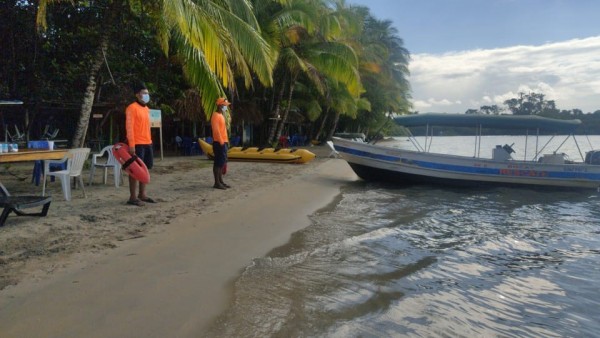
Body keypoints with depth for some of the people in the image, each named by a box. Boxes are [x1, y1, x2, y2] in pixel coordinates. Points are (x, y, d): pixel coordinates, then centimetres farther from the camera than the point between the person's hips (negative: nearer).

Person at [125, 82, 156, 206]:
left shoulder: (146, 109, 18)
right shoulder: (132, 108, -9)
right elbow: (129, 127, -14)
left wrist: (149, 141, 17)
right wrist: (131, 145, -20)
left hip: (147, 143, 9)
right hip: (137, 144, -9)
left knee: (145, 169, 12)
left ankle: (142, 194, 21)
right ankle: (133, 197, 2)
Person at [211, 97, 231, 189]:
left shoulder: (221, 116, 19)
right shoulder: (216, 115, -12)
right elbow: (216, 130, -19)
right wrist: (221, 141, -21)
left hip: (223, 142, 10)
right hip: (219, 143, -10)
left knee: (222, 162, 12)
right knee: (218, 162, -8)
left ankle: (220, 181, 18)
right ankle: (217, 183, -5)